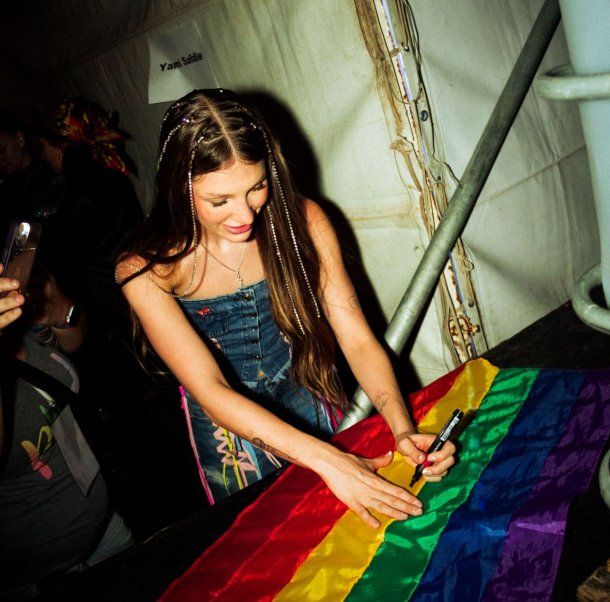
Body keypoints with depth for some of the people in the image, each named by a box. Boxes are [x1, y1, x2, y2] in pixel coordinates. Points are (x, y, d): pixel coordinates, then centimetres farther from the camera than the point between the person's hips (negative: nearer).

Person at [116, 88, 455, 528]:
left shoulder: (301, 222, -19)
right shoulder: (146, 272, -25)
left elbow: (358, 340, -19)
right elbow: (210, 391, -31)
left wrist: (402, 428, -35)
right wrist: (326, 460, -40)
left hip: (313, 408, 2)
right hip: (231, 432, -1)